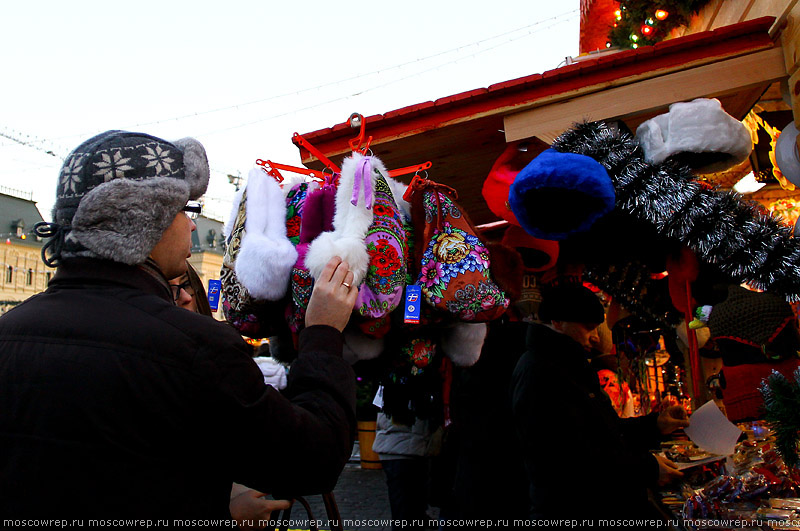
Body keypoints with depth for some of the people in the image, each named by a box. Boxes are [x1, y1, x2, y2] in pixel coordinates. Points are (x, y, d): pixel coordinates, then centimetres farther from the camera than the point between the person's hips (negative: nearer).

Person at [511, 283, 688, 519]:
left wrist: (654, 425, 9)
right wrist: (648, 469, -20)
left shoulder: (568, 368, 15)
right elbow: (573, 460, -27)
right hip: (573, 514, -10)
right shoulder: (539, 374, -22)